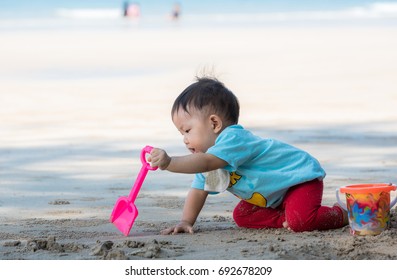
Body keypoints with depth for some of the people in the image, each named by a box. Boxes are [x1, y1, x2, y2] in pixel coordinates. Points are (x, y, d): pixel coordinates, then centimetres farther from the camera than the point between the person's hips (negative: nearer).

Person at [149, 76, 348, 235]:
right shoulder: (212, 154, 5)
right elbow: (198, 191, 7)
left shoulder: (233, 139, -29)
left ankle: (339, 215, -3)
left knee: (300, 220, -31)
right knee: (241, 216, 0)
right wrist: (186, 222, -5)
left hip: (301, 177, -10)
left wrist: (169, 163, -56)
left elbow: (205, 163, -46)